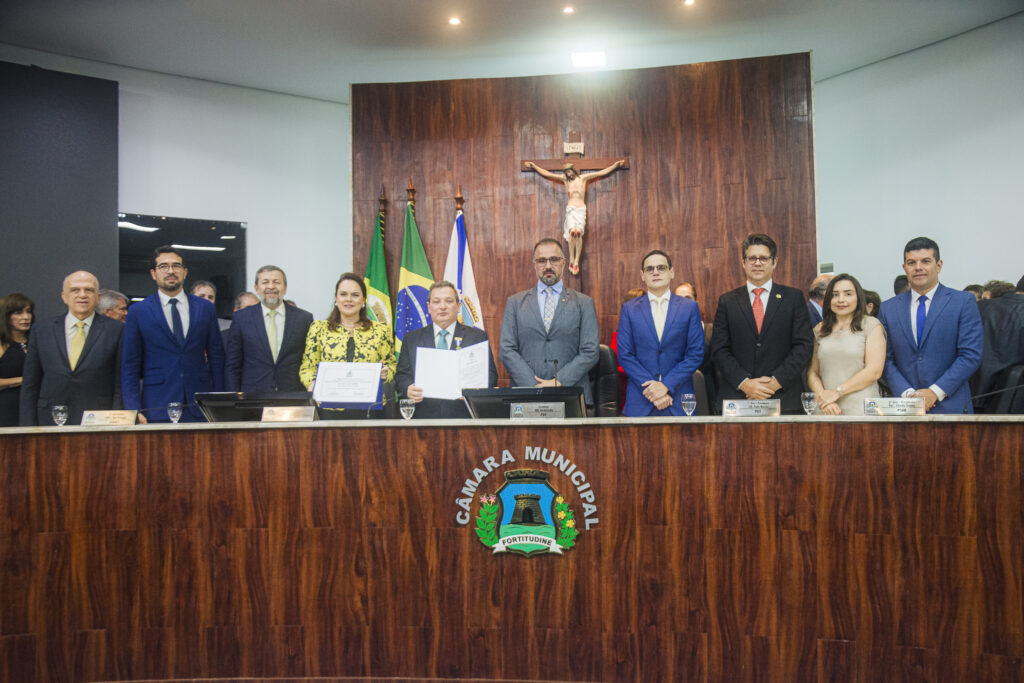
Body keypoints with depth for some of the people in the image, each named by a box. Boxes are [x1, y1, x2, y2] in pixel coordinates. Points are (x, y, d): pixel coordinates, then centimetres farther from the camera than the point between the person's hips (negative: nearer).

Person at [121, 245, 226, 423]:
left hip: (199, 408, 1)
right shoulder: (138, 312, 5)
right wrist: (134, 411, -5)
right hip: (157, 409, -1)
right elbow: (129, 366, 4)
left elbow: (216, 357, 9)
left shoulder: (205, 308, 9)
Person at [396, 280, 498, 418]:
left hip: (463, 416, -1)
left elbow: (490, 376, 6)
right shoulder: (411, 339, 17)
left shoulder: (478, 337, 12)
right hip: (424, 416, 2)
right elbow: (402, 376, 13)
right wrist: (408, 389, -10)